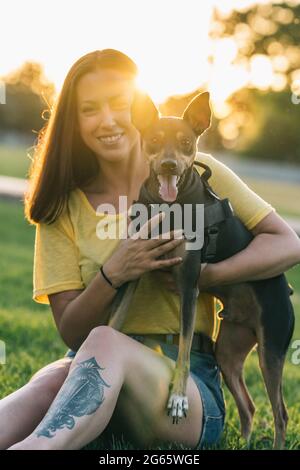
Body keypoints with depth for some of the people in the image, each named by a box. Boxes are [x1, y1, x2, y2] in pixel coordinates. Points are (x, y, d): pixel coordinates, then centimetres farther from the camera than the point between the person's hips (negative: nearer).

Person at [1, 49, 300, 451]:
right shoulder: (63, 207, 8)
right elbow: (71, 333, 3)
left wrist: (203, 275, -14)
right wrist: (112, 275, -17)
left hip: (189, 380, -1)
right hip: (89, 372, 2)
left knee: (105, 344, -37)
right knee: (50, 381, -37)